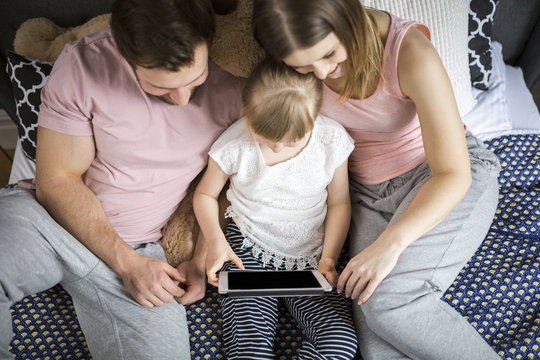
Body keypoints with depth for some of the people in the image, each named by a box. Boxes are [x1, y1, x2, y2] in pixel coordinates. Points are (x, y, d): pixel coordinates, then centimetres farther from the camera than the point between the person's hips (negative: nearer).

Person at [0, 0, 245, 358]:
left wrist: (201, 260, -6)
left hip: (137, 245, 1)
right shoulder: (84, 64, -15)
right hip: (50, 217, 0)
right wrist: (128, 263, -16)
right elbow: (57, 180, -11)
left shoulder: (234, 87, -11)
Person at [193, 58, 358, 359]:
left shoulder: (332, 140, -10)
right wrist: (215, 240, -13)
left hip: (310, 256, 2)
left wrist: (329, 257, -7)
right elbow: (205, 194, 3)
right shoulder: (235, 144, -14)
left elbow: (339, 203, 3)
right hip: (249, 251, -1)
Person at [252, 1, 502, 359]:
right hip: (370, 192, 4)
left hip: (452, 179, -3)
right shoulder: (304, 56, -13)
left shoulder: (411, 54, -26)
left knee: (388, 301, -28)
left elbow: (454, 174, -23)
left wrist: (390, 243, -34)